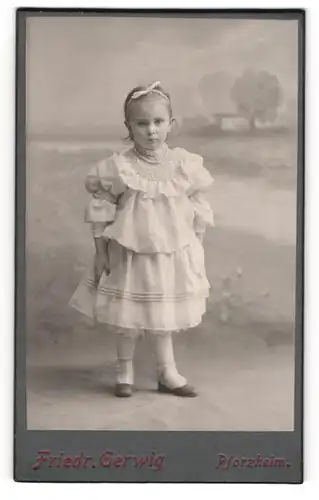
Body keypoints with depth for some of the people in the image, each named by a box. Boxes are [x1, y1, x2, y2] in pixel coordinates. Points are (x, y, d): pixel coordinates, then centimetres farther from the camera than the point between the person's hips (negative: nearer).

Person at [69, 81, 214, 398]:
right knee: (127, 319, 10)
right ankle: (124, 370, 31)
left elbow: (199, 213, 1)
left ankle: (167, 372, 30)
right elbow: (100, 212, -7)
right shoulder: (117, 167, -13)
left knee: (163, 316, 16)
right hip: (130, 253, -2)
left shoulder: (186, 165, -7)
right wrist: (101, 252, -7)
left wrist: (196, 251, 3)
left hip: (172, 254, 2)